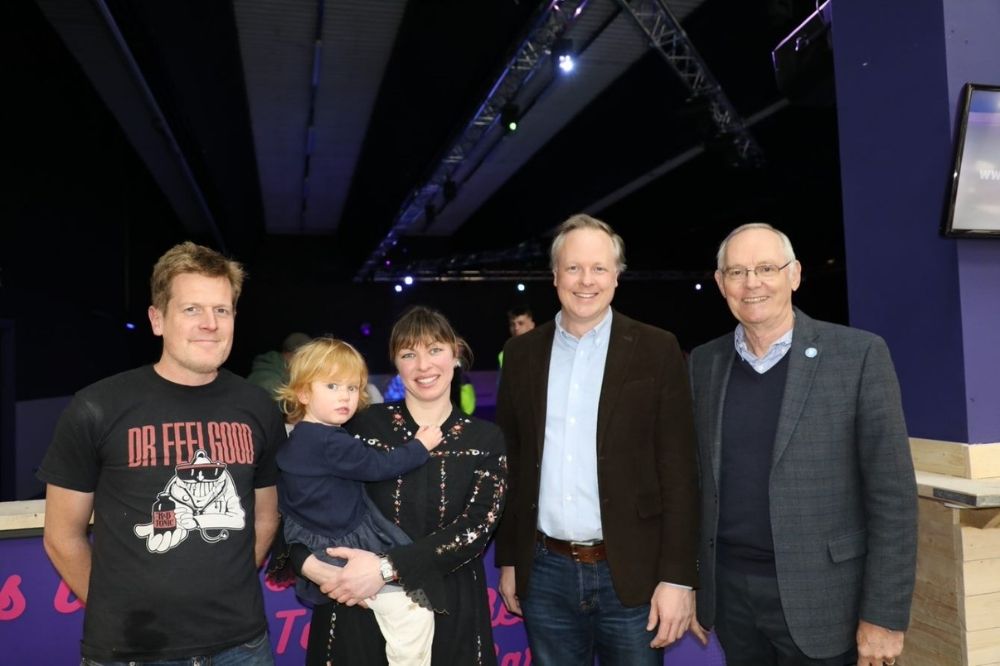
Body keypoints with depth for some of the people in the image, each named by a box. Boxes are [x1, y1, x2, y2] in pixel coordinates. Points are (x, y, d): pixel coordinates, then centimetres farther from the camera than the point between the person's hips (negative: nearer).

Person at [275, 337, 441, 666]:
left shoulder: (296, 438, 6)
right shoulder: (331, 443, -23)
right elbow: (379, 466, -18)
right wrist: (420, 446, -8)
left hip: (317, 544, 10)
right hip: (345, 550, -10)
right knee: (413, 611, -5)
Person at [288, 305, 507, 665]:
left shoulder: (486, 439, -2)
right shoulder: (365, 424, -4)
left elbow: (477, 525, -13)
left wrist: (388, 567, -23)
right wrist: (307, 560, -21)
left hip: (447, 611, 1)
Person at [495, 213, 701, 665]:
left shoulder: (656, 350, -5)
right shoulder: (522, 353, 3)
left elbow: (679, 472, -6)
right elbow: (510, 463, 7)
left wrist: (677, 577, -9)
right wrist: (508, 560, 8)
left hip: (631, 576, -2)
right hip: (545, 574, 3)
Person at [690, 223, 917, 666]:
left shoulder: (859, 355, -9)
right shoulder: (703, 363, 2)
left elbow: (892, 494, -9)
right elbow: (697, 480, 8)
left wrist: (884, 614, -11)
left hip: (819, 596, -3)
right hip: (729, 590, 4)